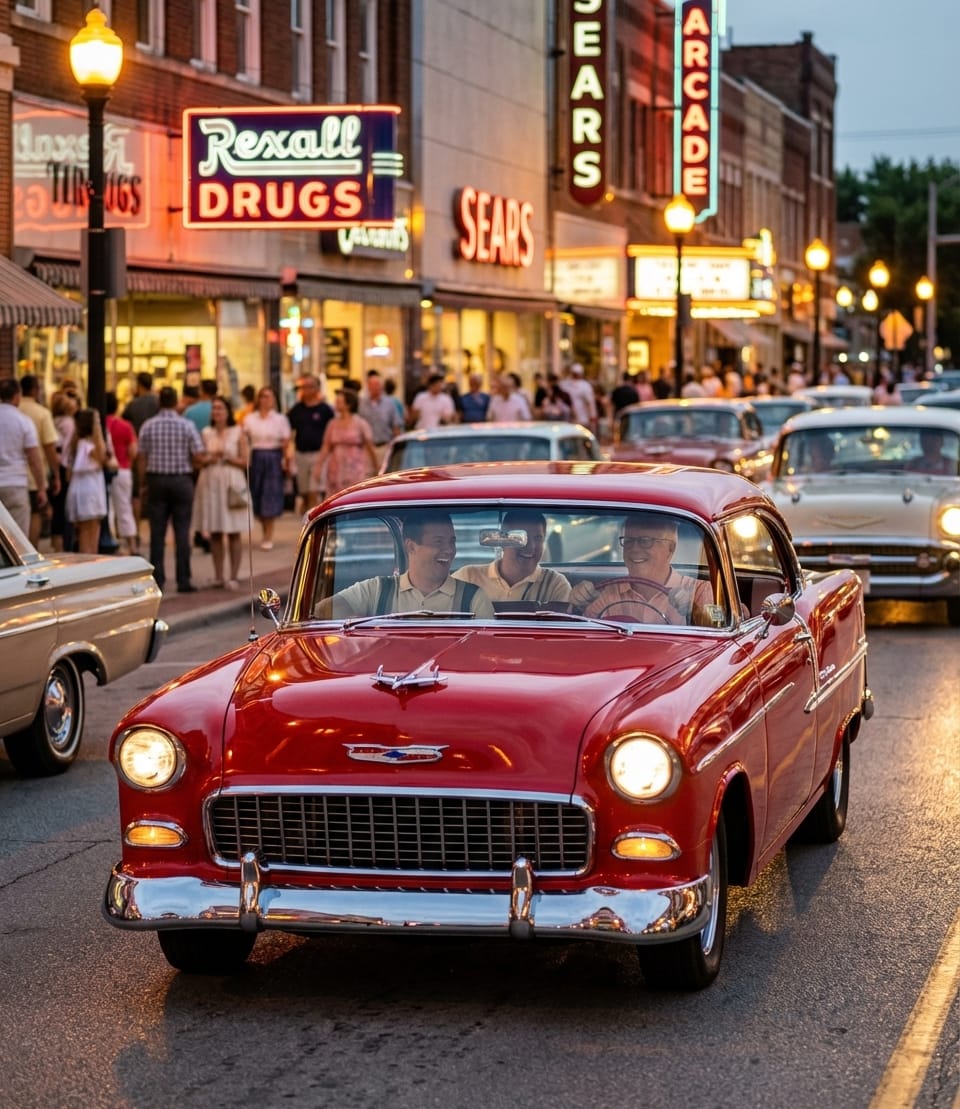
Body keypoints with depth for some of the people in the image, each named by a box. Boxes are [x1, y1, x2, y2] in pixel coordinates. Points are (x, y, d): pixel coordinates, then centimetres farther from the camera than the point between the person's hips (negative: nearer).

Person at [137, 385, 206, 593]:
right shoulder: (186, 426, -5)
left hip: (156, 480, 1)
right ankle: (183, 581, 0)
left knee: (157, 532, 5)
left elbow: (141, 458, 0)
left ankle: (157, 579, 5)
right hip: (181, 480, -1)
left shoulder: (148, 426, -1)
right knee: (182, 532, 1)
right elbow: (199, 458, -7)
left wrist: (144, 482, 10)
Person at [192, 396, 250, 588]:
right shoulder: (206, 433, 10)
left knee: (234, 533, -2)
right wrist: (210, 458, -11)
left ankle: (234, 576, 1)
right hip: (210, 483, 3)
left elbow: (245, 462, 0)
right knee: (214, 533, 3)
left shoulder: (238, 432, 4)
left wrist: (227, 458, -11)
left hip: (232, 483, -2)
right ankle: (218, 576, 8)